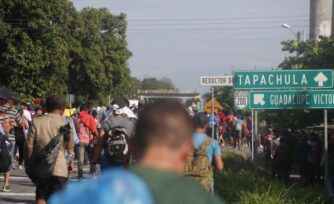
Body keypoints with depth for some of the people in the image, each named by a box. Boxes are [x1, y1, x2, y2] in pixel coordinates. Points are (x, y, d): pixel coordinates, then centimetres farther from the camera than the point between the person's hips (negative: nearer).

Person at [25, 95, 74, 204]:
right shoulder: (65, 124, -5)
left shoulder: (36, 122, -1)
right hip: (59, 167, -2)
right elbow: (70, 147, 1)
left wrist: (28, 162, 12)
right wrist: (71, 162, 17)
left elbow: (29, 145, 0)